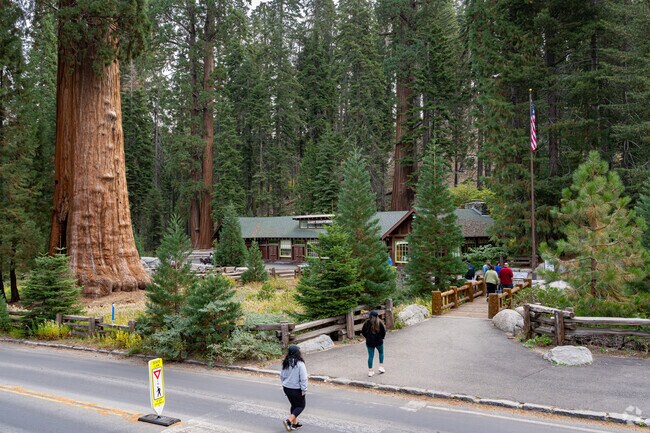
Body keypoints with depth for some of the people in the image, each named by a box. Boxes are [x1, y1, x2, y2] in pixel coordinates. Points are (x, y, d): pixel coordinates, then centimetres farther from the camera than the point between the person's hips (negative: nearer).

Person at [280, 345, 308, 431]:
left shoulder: (286, 363, -1)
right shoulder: (300, 364, -21)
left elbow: (282, 376, 10)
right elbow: (303, 378, -19)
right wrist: (304, 390, -10)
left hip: (286, 388, 6)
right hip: (296, 390, -6)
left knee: (294, 405, 22)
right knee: (301, 406, 11)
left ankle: (295, 423, 30)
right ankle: (289, 420, -4)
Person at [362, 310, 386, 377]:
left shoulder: (367, 322, -5)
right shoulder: (379, 322, -11)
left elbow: (363, 331, 0)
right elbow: (383, 331, -10)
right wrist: (382, 337, 7)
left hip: (369, 342, 1)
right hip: (378, 341, -1)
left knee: (370, 356, 7)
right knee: (381, 353, 24)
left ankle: (370, 371, 7)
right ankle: (381, 367, 19)